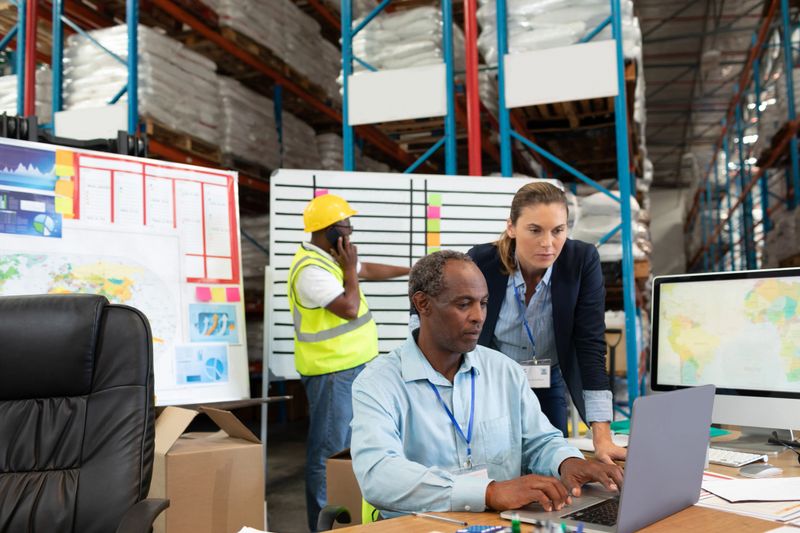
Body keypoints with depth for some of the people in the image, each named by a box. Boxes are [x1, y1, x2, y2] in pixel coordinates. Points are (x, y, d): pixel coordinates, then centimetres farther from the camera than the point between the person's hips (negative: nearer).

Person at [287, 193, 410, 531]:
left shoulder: (330, 258, 9)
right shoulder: (312, 270, -22)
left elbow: (368, 270, 25)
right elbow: (350, 309, -27)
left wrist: (410, 270, 30)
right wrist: (349, 268, -16)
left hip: (351, 366, 10)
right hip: (332, 372, -10)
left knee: (348, 444, 19)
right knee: (330, 449, -2)